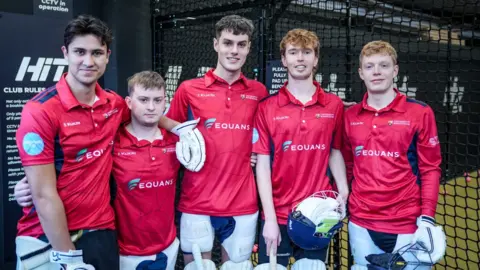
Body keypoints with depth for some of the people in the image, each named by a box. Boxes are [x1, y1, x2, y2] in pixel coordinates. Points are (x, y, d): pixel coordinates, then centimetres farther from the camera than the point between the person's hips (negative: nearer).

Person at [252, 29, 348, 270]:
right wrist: (270, 218, -9)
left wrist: (344, 195, -1)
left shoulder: (334, 105, 3)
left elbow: (335, 153, 11)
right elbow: (262, 164, -4)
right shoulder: (266, 108, -2)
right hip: (278, 214, -1)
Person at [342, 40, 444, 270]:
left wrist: (427, 218, -10)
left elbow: (430, 169, -3)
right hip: (361, 225, 3)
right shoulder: (350, 116, 5)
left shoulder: (420, 112, -3)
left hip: (408, 226, -3)